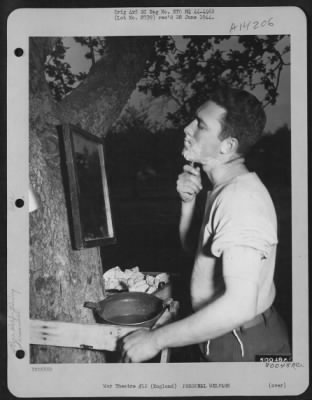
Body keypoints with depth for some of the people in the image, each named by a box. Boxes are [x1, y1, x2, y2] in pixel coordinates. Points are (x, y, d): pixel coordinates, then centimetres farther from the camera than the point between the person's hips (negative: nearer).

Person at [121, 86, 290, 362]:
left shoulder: (240, 198, -28)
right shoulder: (226, 188, 3)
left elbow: (240, 305, -35)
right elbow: (190, 245, 12)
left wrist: (156, 339, -28)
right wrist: (188, 202, -7)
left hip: (244, 347, -8)